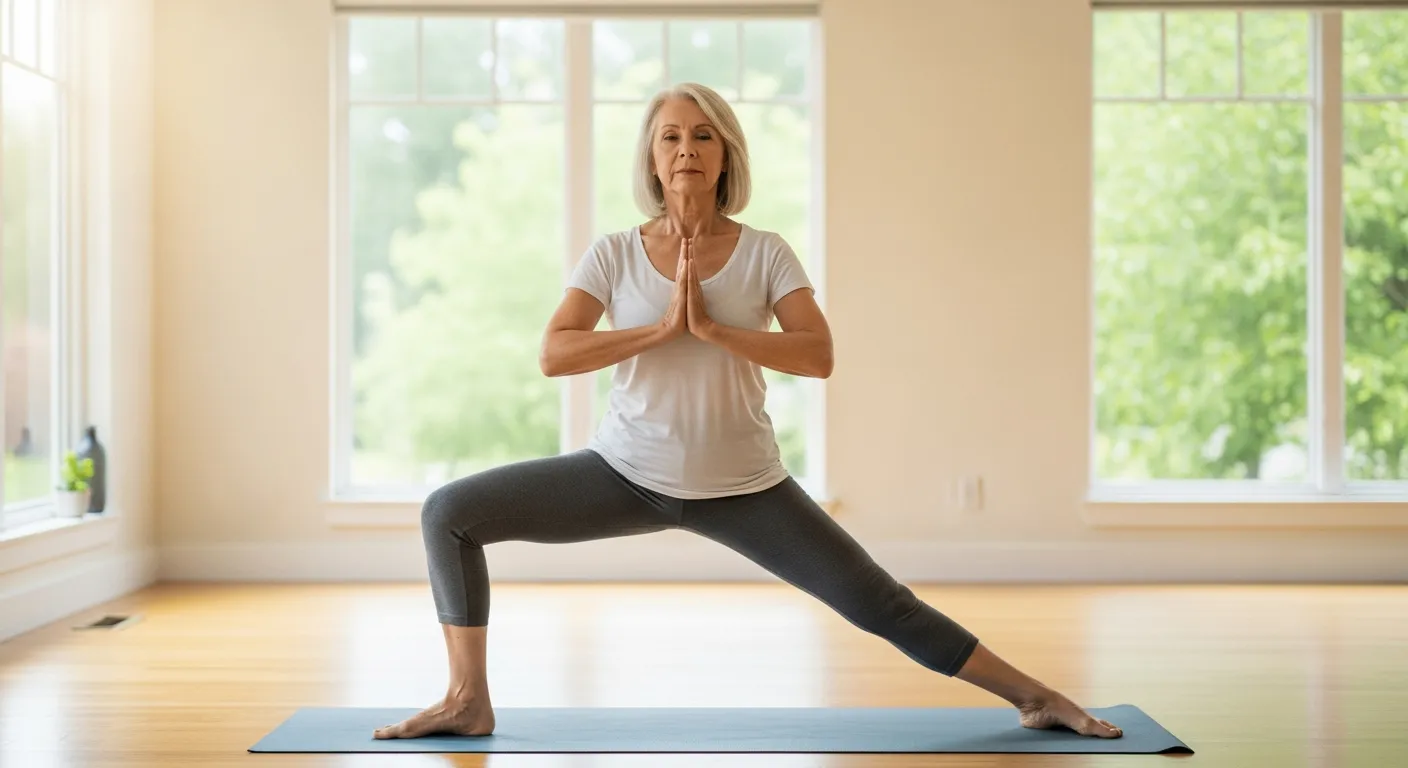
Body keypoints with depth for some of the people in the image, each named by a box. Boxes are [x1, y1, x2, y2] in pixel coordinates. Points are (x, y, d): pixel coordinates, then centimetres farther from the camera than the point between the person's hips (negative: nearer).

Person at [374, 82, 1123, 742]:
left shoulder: (765, 252, -5)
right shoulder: (613, 253, -4)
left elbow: (819, 355, -17)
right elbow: (553, 355, -15)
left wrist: (711, 327, -25)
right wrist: (662, 327, -23)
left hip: (740, 486, -1)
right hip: (624, 472, 1)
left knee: (881, 605, -2)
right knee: (448, 514, -10)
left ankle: (1035, 698, 14)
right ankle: (468, 700, -2)